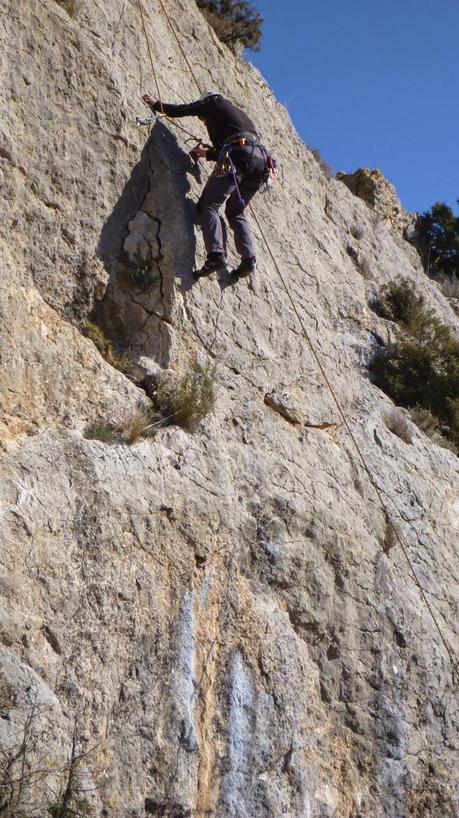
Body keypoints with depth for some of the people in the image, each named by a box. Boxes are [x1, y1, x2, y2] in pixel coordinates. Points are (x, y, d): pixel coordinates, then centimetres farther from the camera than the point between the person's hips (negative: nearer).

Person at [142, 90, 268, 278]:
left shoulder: (213, 103, 20)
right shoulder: (240, 113, 39)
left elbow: (180, 110, 21)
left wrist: (155, 103, 36)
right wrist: (208, 154, 48)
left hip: (240, 154, -7)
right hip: (261, 157, 7)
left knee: (209, 204, -7)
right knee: (236, 211, 17)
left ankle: (216, 254, -26)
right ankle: (248, 258, -1)